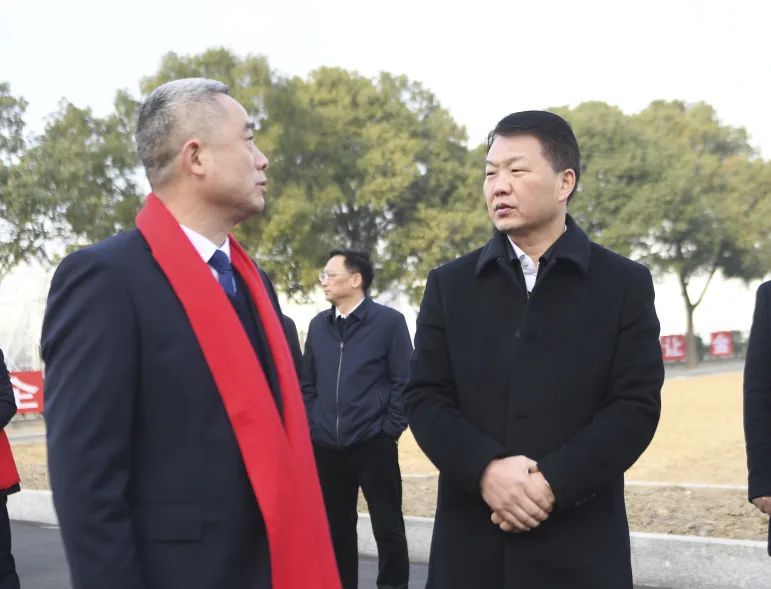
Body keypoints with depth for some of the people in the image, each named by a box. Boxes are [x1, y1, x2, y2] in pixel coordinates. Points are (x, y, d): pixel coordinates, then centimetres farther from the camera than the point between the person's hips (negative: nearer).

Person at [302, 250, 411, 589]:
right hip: (326, 447, 5)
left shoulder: (389, 321, -4)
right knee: (336, 527, 12)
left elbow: (403, 382, -5)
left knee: (388, 527, 2)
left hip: (374, 445, -4)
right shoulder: (318, 325, 10)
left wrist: (389, 431, -8)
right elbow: (307, 383, 15)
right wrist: (312, 426, 6)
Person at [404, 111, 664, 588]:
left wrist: (553, 482, -15)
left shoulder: (625, 284, 2)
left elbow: (637, 404, -4)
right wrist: (485, 469, -15)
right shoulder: (450, 285, 7)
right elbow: (424, 397, 1)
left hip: (581, 542, -1)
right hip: (470, 537, 2)